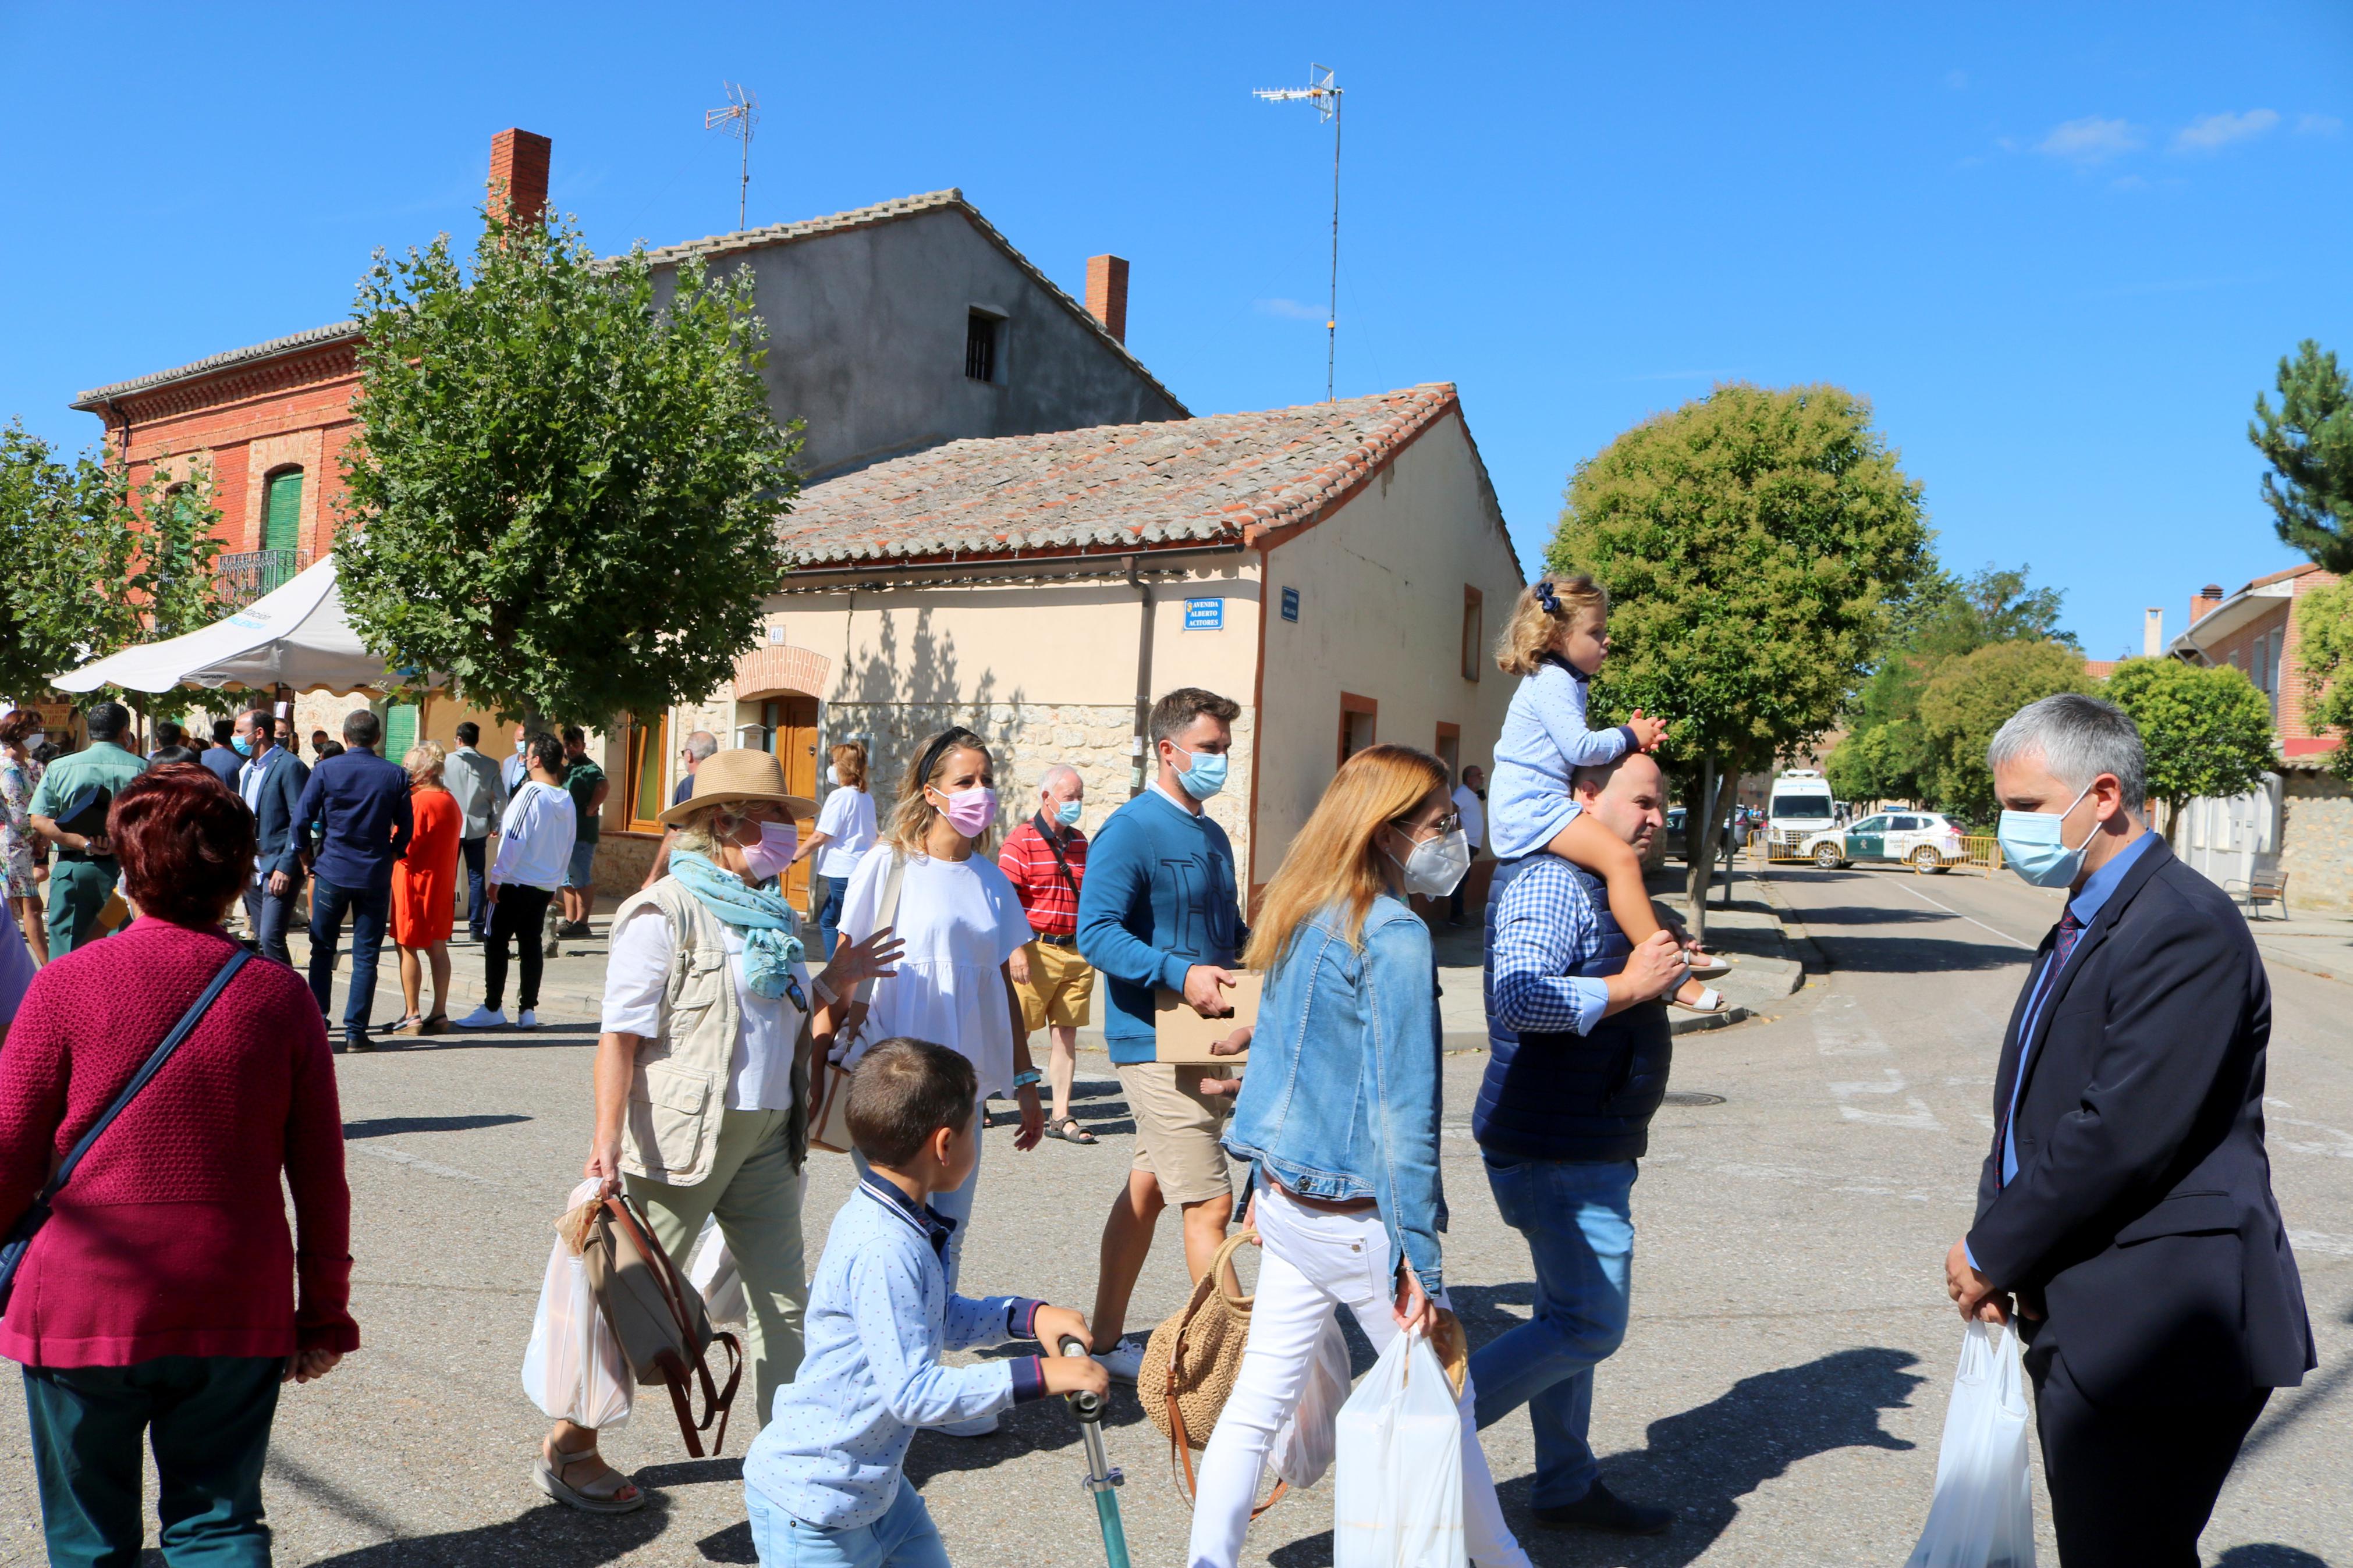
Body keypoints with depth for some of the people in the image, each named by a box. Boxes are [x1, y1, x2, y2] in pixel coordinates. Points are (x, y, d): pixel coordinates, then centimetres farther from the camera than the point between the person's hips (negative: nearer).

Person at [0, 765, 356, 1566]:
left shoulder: (69, 985, -9)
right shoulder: (280, 996, -5)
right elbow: (321, 1180, -1)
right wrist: (324, 1313, 9)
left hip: (87, 1310, -1)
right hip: (238, 1316, 1)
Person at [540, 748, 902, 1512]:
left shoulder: (771, 915, 12)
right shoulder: (666, 911, -12)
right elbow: (620, 1033, -16)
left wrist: (834, 981, 8)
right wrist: (607, 1139, -22)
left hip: (768, 1135, 7)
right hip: (682, 1136, -7)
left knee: (784, 1298, 11)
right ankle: (570, 1446, 24)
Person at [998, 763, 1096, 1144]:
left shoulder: (1080, 843, 15)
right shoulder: (1021, 841, -6)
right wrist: (1017, 949, -18)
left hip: (1076, 952, 6)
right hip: (1037, 949, -6)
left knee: (1067, 1033, 5)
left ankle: (1060, 1116, 9)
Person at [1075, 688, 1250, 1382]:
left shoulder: (1213, 836, 17)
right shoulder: (1131, 831, -11)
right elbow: (1096, 933, -20)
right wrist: (1180, 974, -28)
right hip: (1159, 1045, -9)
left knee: (1147, 1189, 15)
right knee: (1210, 1203, -7)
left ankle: (1107, 1340, 26)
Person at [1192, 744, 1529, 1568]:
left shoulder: (1303, 918, 6)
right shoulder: (1395, 935, -18)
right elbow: (1402, 1109, -20)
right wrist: (1419, 1264, -16)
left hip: (1287, 1199, 7)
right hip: (1357, 1218, -7)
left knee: (1259, 1398, 13)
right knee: (1442, 1399, 13)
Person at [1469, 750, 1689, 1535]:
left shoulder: (1602, 886, 17)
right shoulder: (1553, 882, -19)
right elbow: (1518, 999, -33)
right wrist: (1630, 985, -27)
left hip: (1585, 1146, 11)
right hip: (1558, 1148, -11)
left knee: (1571, 1316, 17)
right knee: (1590, 1325, -7)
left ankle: (1567, 1486, 29)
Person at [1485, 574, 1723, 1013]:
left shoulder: (1563, 681, 20)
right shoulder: (1552, 682, -14)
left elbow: (1576, 749, 25)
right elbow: (1579, 748, -24)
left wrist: (1630, 736, 9)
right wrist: (1629, 737, -6)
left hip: (1542, 804, 12)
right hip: (1530, 808, -12)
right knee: (1620, 858, -24)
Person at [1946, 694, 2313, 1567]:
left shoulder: (2187, 930, -18)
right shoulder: (2084, 925, 14)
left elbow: (2119, 1135, -24)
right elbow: (2032, 1113, 14)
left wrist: (1992, 1253, -13)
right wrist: (1996, 1248, 1)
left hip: (2154, 1333, -9)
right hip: (2083, 1327, 9)